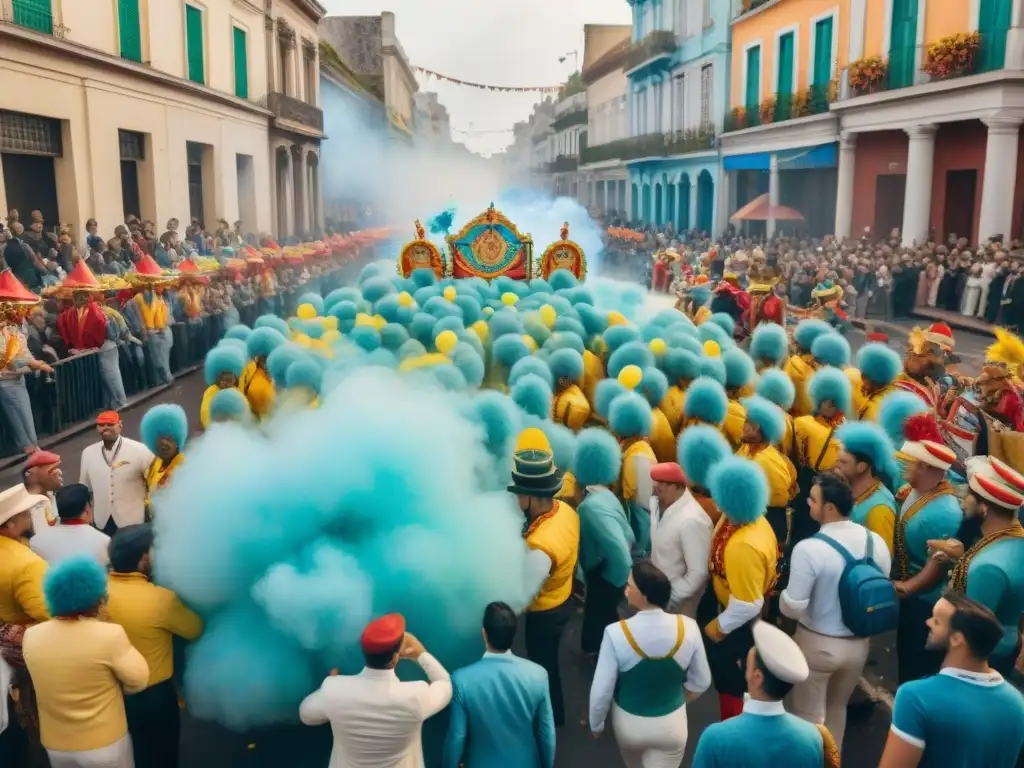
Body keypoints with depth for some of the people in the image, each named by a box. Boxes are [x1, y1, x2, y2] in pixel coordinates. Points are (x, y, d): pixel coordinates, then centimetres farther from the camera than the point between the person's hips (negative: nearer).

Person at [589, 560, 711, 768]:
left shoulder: (616, 633, -29)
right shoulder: (688, 628, -21)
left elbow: (601, 690, -19)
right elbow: (701, 682, -5)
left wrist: (596, 724, 1)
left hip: (628, 722, 0)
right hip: (672, 723, 0)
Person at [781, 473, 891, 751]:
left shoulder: (808, 549, -27)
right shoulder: (876, 542, -8)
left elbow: (792, 608, -22)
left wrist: (783, 595, -1)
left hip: (817, 643, -6)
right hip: (859, 643, 6)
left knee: (808, 715, 15)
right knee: (837, 708, 28)